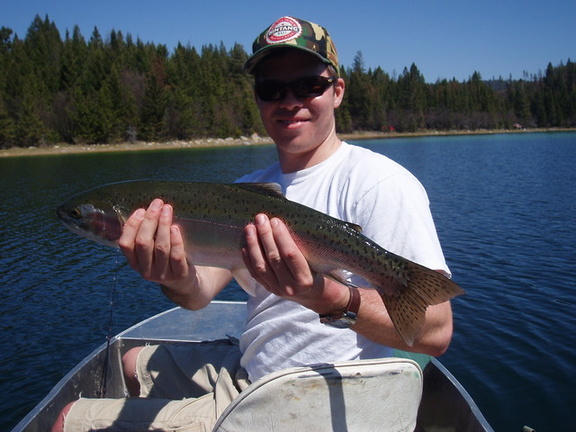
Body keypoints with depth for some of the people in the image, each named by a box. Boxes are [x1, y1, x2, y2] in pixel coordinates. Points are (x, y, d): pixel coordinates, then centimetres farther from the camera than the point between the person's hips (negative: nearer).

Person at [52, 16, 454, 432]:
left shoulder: (379, 182, -18)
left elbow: (436, 331, -25)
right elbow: (200, 294, -6)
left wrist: (326, 298, -41)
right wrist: (177, 279, -29)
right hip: (244, 369, 7)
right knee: (134, 361, 28)